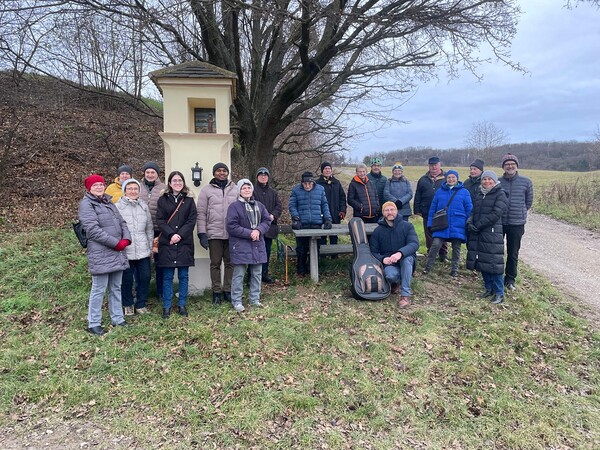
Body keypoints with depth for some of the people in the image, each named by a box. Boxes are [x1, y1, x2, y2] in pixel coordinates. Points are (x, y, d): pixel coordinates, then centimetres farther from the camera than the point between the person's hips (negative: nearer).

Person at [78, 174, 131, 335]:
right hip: (100, 254, -8)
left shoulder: (108, 202, 18)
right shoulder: (86, 204, -7)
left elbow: (121, 222, 15)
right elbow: (93, 229, -17)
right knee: (99, 289, -1)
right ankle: (93, 323, 12)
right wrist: (116, 243, -16)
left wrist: (126, 239, -4)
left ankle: (117, 319, 25)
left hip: (117, 253, 8)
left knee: (116, 288, 14)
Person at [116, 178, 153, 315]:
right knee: (126, 279, 6)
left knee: (145, 277, 7)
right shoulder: (118, 207, -4)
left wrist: (150, 247, 14)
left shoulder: (144, 206, 9)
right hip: (125, 251, -3)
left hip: (143, 251, 4)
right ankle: (128, 305, 27)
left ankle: (141, 304, 25)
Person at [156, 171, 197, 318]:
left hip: (184, 243, 1)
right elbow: (159, 220, -1)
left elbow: (191, 220, 0)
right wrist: (171, 234, -14)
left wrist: (180, 235, -12)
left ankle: (182, 305, 17)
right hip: (167, 243, 0)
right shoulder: (163, 200, 6)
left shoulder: (189, 200, 7)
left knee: (183, 276, 6)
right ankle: (166, 306, 14)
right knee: (167, 276, 4)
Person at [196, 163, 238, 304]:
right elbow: (201, 213, 1)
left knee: (230, 263, 8)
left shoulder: (235, 189, 7)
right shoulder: (206, 190, 3)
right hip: (214, 234, -1)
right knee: (215, 264, 6)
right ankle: (216, 292, 16)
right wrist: (202, 233, -5)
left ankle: (228, 291, 19)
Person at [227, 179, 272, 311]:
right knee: (239, 274, 0)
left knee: (257, 273, 11)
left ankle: (255, 299, 24)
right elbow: (232, 227, -13)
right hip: (240, 246, -5)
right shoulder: (234, 206, -7)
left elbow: (267, 221, 5)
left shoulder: (259, 205, 10)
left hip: (258, 246, 5)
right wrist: (249, 233, -18)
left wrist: (258, 230, -14)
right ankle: (236, 301, 11)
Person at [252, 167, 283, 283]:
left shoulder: (273, 192, 15)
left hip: (269, 225, 5)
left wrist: (273, 215, -9)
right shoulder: (253, 191, -2)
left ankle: (264, 274, 22)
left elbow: (279, 206, 9)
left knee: (267, 251, 11)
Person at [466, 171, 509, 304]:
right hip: (478, 235, 6)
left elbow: (495, 214, -14)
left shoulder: (500, 194, -3)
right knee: (482, 263, 10)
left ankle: (499, 293, 3)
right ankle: (489, 288, 24)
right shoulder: (478, 195, 18)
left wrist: (478, 225, -14)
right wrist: (470, 222, -7)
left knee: (493, 263, -7)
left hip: (492, 234, -6)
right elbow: (473, 211, 16)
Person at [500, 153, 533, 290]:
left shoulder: (526, 182, -1)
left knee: (513, 254, 9)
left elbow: (529, 202, 9)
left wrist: (519, 212, 9)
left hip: (517, 223, 0)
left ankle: (510, 279, 23)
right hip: (499, 222, 0)